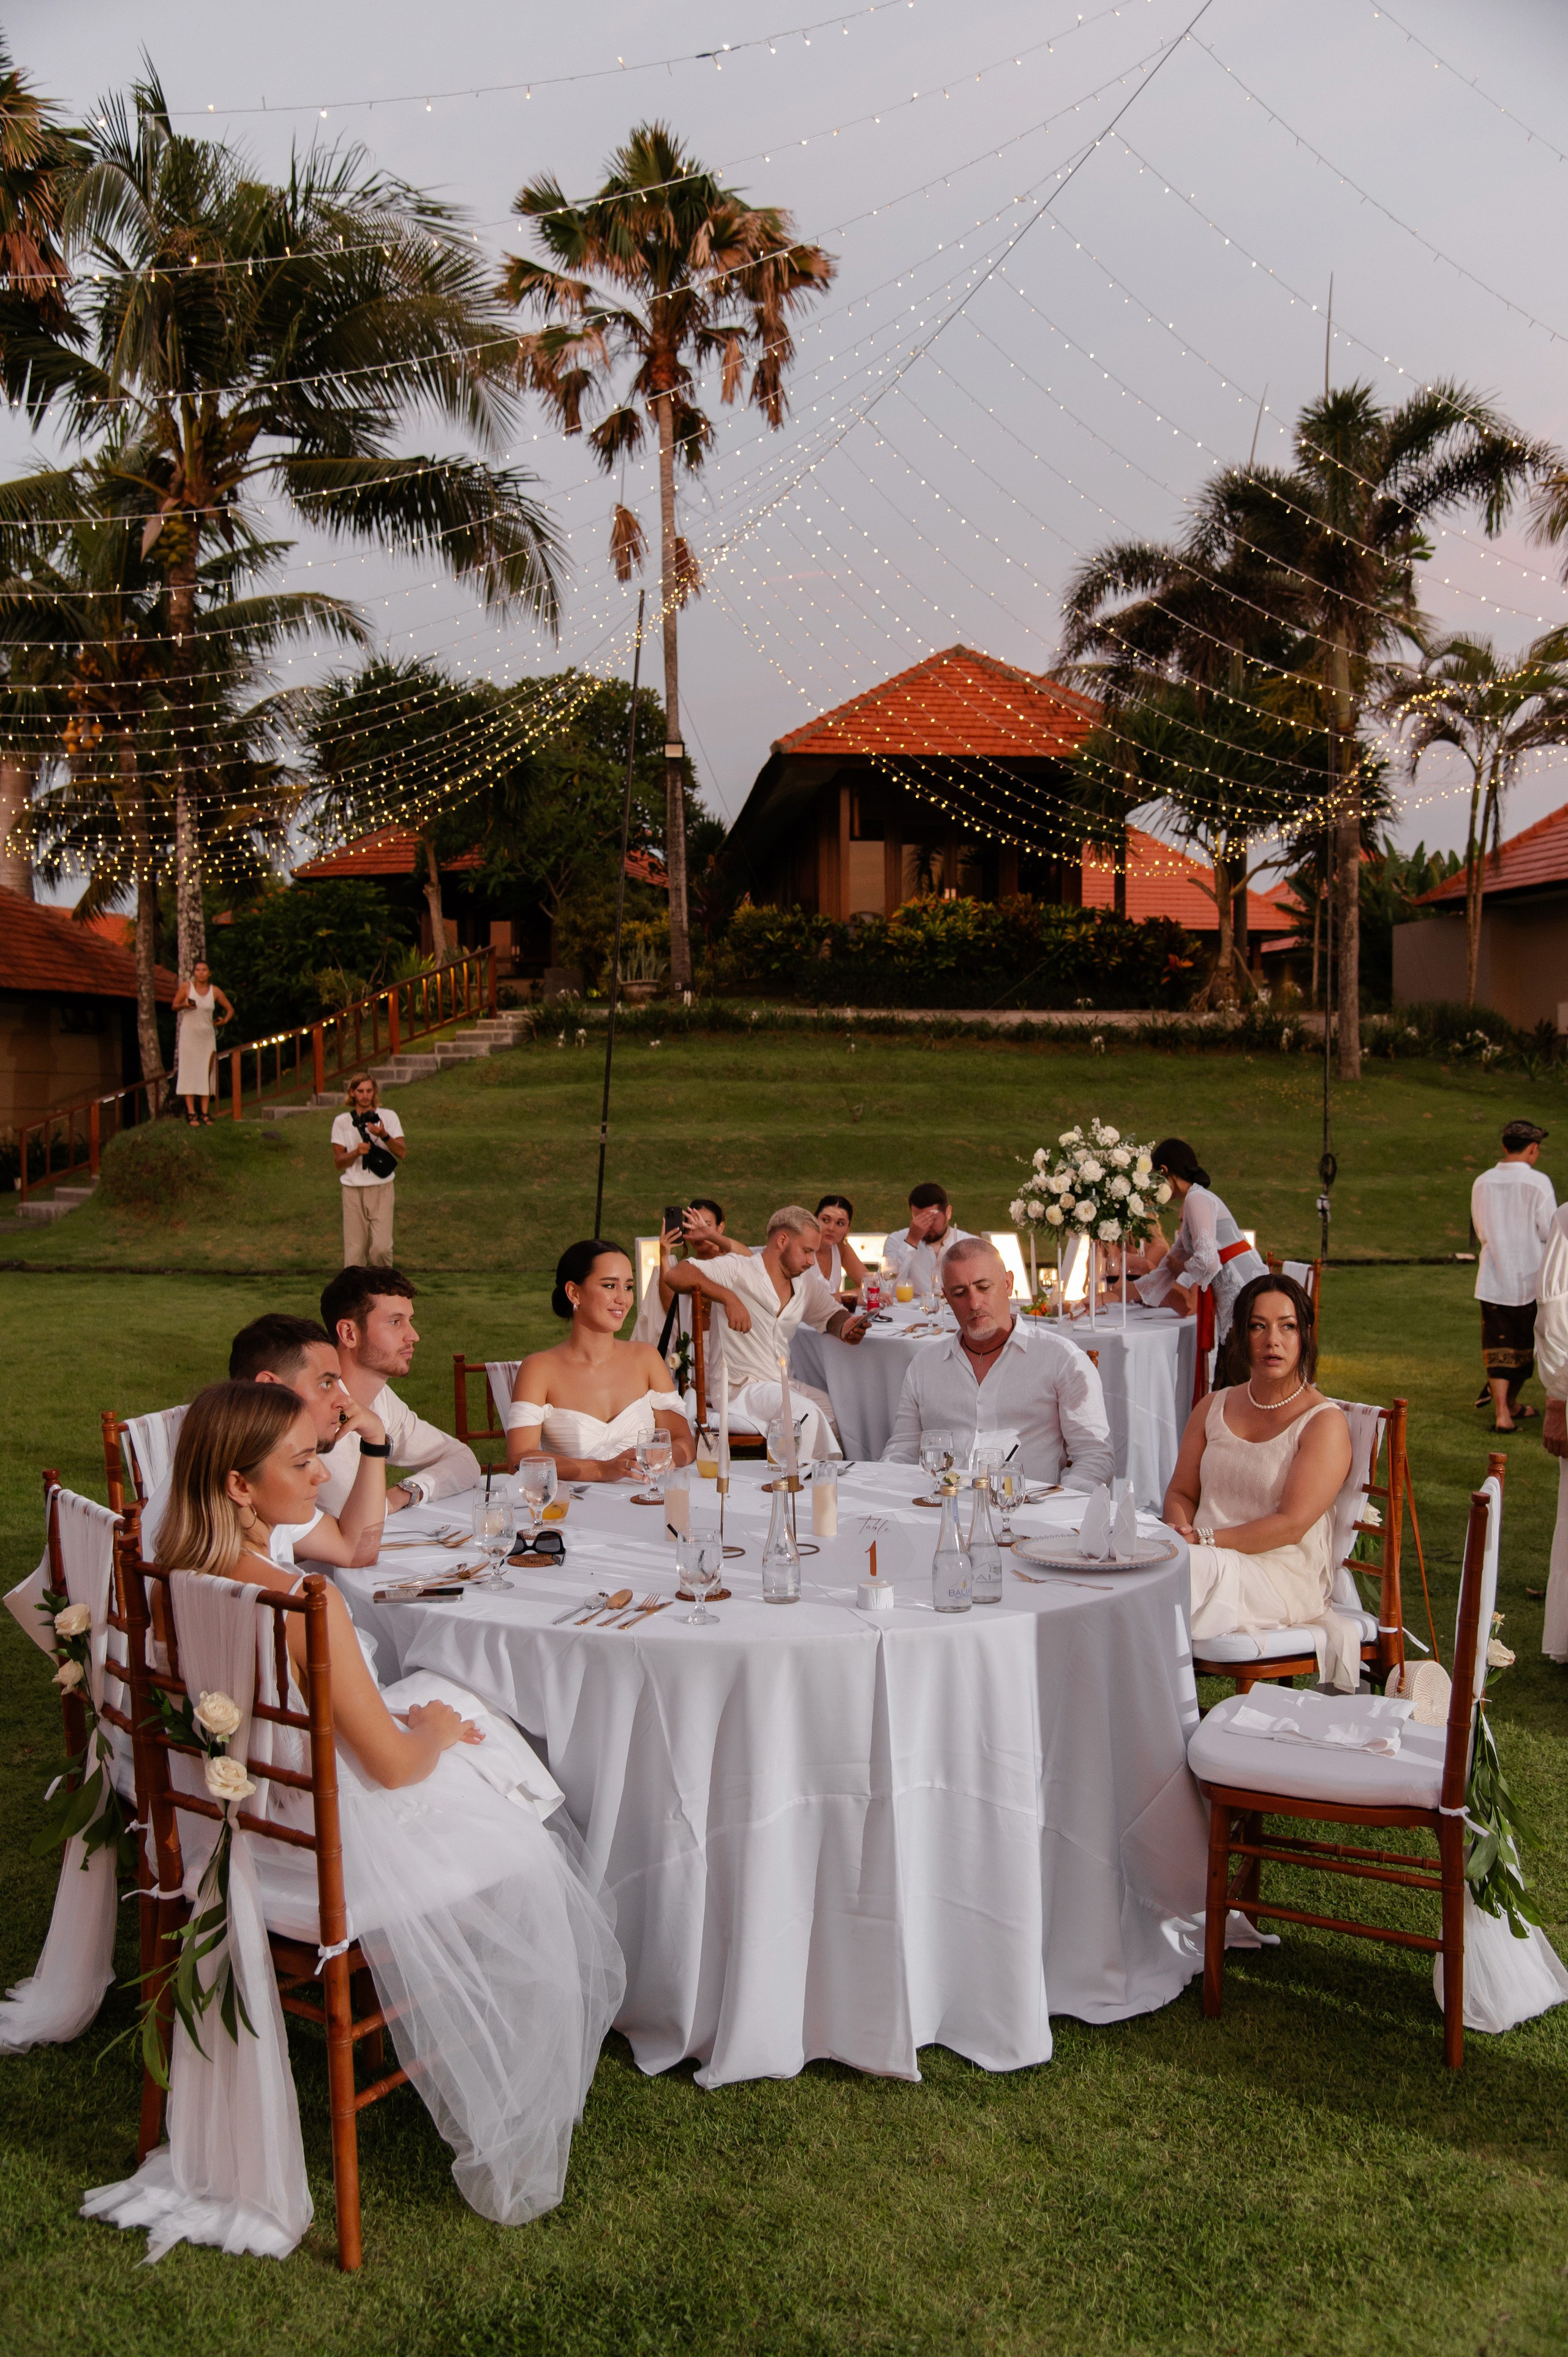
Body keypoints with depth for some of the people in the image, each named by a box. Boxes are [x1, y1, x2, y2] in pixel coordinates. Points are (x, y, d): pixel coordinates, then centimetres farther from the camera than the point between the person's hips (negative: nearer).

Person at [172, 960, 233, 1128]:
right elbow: (175, 1006, 3)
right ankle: (191, 1113, -7)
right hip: (189, 1034, -2)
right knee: (189, 1072, -6)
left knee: (206, 1074, 1)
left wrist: (225, 1020, -4)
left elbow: (230, 1009, 14)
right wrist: (185, 1005, -17)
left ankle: (205, 1113, 3)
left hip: (207, 1035, 2)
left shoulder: (215, 991, 3)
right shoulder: (186, 986, -3)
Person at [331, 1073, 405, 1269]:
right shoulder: (342, 1122, 7)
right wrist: (357, 1152, -15)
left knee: (381, 1247, -10)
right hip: (353, 1189, 1)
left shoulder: (388, 1116, 6)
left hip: (381, 1188, -1)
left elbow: (402, 1152, -3)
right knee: (354, 1248, -2)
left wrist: (384, 1135, -20)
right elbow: (338, 1161, 5)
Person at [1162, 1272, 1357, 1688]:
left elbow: (1292, 1525, -13)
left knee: (1189, 1571, -35)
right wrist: (1182, 1533, -9)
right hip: (1207, 1564, 5)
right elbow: (1181, 1493, 15)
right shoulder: (1213, 1408, 15)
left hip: (1285, 1578, -5)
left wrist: (1205, 1540, -19)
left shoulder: (1325, 1423, -4)